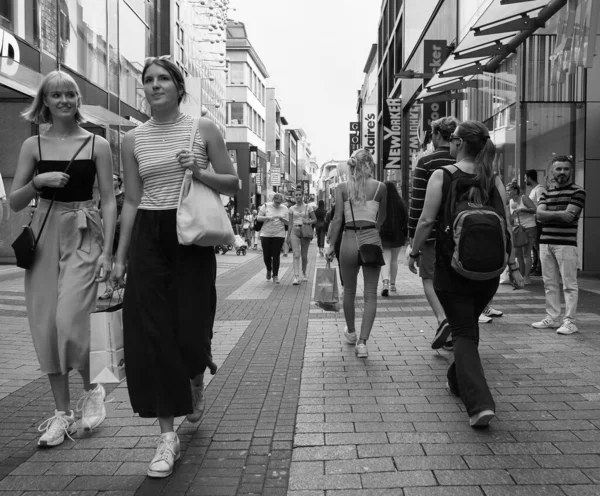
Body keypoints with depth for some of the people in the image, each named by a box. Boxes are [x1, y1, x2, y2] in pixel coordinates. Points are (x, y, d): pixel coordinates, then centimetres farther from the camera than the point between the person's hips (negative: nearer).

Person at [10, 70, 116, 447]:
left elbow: (109, 201, -1)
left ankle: (91, 390, 13)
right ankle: (63, 413, 18)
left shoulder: (97, 144, 1)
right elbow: (15, 203, 8)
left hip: (83, 237, -3)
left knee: (69, 321, -16)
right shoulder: (33, 145, 8)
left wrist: (107, 252, -9)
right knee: (45, 326, 4)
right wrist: (38, 181, -12)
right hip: (44, 235, 4)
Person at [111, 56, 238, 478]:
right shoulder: (133, 140, 8)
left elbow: (233, 185, 4)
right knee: (151, 333, -2)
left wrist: (199, 171, -14)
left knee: (191, 330, -1)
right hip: (148, 238, 2)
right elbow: (131, 201, 8)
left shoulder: (203, 128, 2)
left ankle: (197, 379, 38)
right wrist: (120, 256, 5)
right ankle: (168, 435, 8)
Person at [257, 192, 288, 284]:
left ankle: (275, 276, 5)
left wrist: (281, 218, -15)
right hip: (266, 234, 0)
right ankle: (269, 270, 32)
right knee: (266, 255, 3)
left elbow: (288, 222, 5)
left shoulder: (284, 209, 4)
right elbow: (258, 218, -2)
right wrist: (268, 217, -18)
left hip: (279, 235, 0)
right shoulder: (266, 206, 0)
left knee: (276, 255, -3)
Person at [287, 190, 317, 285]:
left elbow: (315, 219, 9)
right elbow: (290, 224, 8)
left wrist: (308, 221, -11)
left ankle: (304, 274, 30)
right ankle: (296, 277, -19)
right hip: (295, 231, 0)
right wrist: (288, 236, 4)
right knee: (296, 255, -13)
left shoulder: (308, 207, 5)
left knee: (304, 256, 7)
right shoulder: (291, 209, 7)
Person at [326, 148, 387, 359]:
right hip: (372, 239, -1)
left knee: (349, 290, 19)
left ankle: (351, 332, 37)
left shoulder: (342, 188, -1)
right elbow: (381, 219, 11)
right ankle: (362, 341, -6)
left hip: (349, 240, 1)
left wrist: (331, 244, 2)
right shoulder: (380, 187, 0)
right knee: (370, 294, 4)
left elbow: (338, 218, -6)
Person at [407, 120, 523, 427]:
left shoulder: (441, 176, -8)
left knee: (463, 333, 2)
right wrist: (512, 266, 5)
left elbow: (427, 221, -11)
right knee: (469, 325, 23)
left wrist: (414, 252, 2)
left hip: (452, 269, -4)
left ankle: (479, 403, -11)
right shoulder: (494, 180, 3)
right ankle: (458, 382, 41)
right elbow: (506, 226, 1)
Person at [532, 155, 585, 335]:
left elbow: (569, 216, -13)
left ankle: (570, 321, 2)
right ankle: (552, 318, 18)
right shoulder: (546, 193, 15)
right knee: (549, 284, 10)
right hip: (545, 242, 6)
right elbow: (540, 215, 1)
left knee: (569, 284, -3)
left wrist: (549, 214, -4)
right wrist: (559, 214, -10)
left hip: (566, 244, -5)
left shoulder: (577, 192, -1)